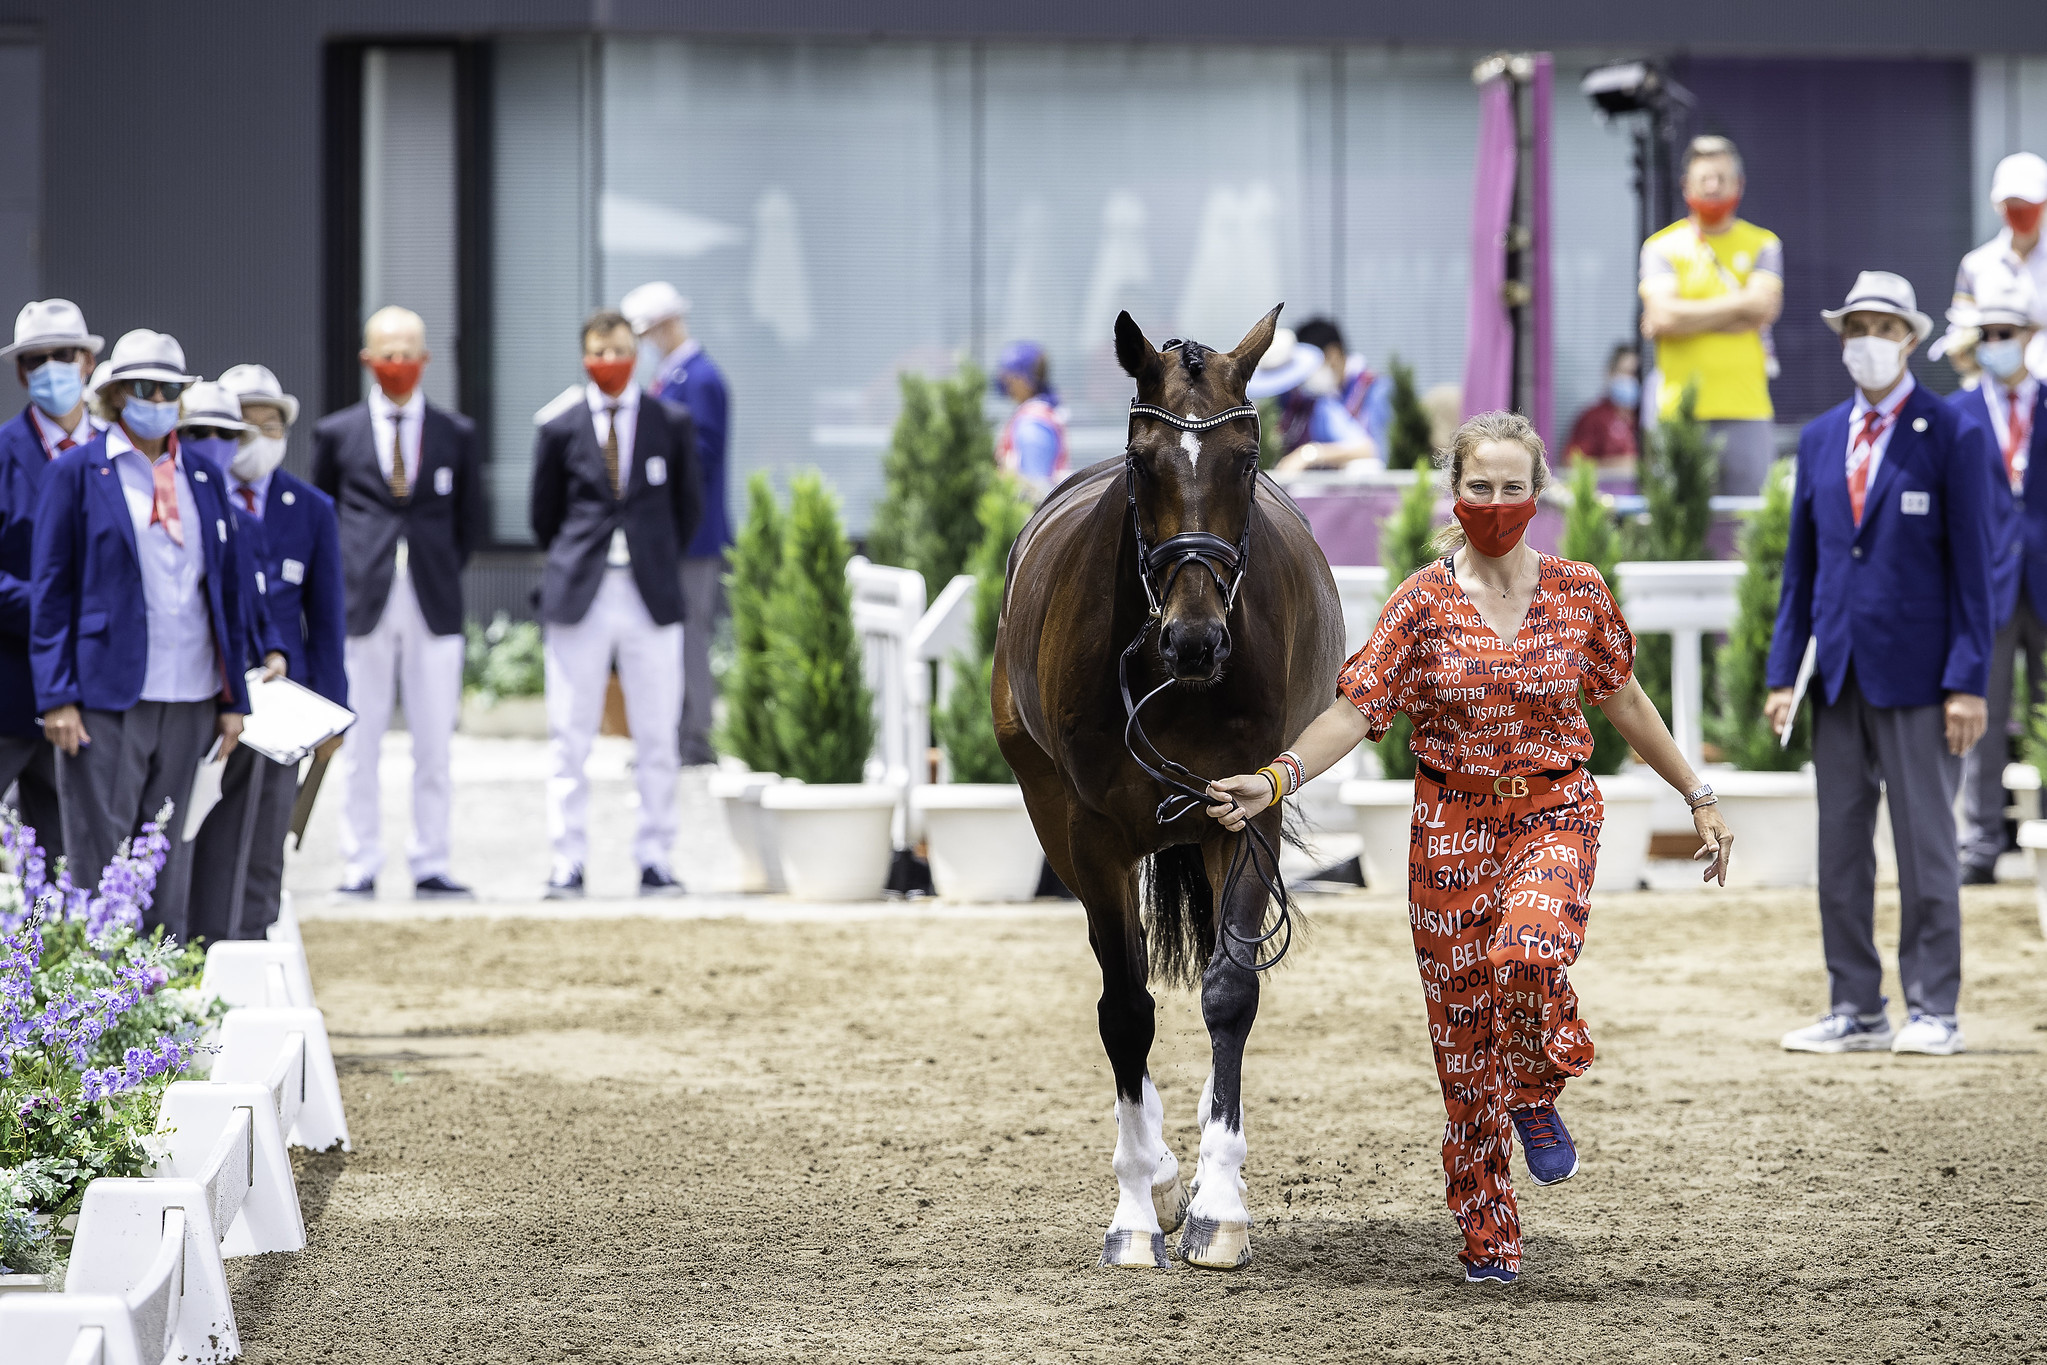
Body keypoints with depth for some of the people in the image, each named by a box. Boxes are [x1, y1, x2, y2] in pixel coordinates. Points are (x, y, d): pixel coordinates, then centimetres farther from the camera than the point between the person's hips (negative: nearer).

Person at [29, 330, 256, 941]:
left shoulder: (204, 478, 14)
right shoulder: (77, 471, 1)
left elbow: (228, 588, 16)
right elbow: (52, 589, -1)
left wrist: (234, 696, 10)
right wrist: (57, 697, -8)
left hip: (191, 700, 4)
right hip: (107, 696, -4)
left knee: (169, 862, 8)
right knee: (98, 855, -4)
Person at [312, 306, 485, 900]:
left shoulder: (456, 434, 9)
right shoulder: (337, 433, 7)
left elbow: (472, 523, 17)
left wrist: (439, 570, 9)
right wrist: (344, 575, 8)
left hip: (434, 606, 1)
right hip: (363, 606, -1)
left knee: (434, 746, 2)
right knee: (358, 746, 0)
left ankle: (430, 867, 8)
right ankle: (361, 868, 5)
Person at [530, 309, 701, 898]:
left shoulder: (672, 423, 6)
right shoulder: (559, 430, 4)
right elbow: (545, 516, 13)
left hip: (651, 597, 0)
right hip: (580, 600, 0)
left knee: (656, 738, 1)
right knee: (569, 739, 0)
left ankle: (655, 861, 7)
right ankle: (568, 864, 4)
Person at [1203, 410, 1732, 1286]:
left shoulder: (1579, 593, 1)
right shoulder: (1423, 604, -3)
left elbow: (1623, 701, 14)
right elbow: (1355, 711, -9)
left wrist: (1696, 797, 17)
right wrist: (1274, 779, -23)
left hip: (1554, 818, 0)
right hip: (1452, 829, 0)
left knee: (1529, 952, -31)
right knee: (1463, 1029, 2)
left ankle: (1537, 1099, 1)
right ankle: (1487, 1239, 14)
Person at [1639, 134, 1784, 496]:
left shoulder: (1762, 245, 11)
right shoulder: (1663, 246, 8)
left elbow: (1762, 308, -5)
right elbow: (1663, 314, -7)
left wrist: (1686, 316, -3)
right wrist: (1735, 308, -4)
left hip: (1746, 413, 1)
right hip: (1680, 410, -1)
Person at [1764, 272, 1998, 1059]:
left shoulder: (1954, 437, -3)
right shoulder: (1819, 440, 12)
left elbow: (1972, 567, -6)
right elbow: (1800, 564, 14)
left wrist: (1968, 682, -12)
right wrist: (1783, 674, 7)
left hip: (1917, 674, -5)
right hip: (1838, 676, 5)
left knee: (1925, 847, -1)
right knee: (1840, 850, 6)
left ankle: (1933, 1013, 5)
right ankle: (1855, 1010, 12)